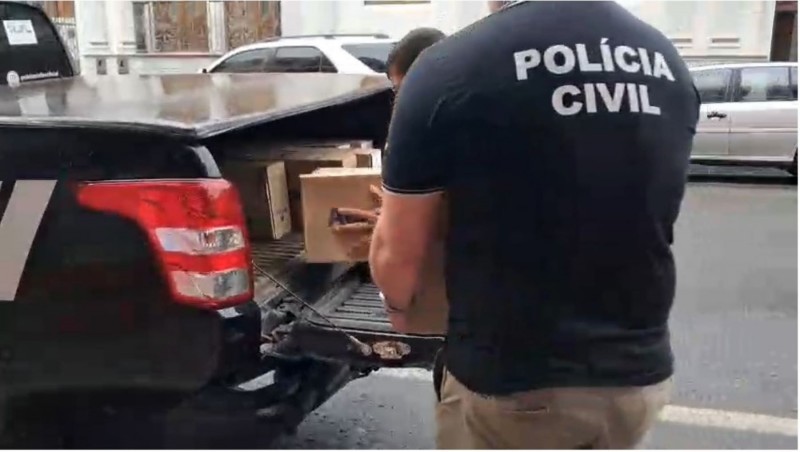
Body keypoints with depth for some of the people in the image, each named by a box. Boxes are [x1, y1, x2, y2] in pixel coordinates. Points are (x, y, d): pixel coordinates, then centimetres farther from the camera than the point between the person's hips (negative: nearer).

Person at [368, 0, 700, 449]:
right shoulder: (669, 64, -1)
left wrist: (398, 305, 14)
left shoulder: (450, 68, -18)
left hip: (510, 384, -4)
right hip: (640, 375, 5)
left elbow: (397, 253, -8)